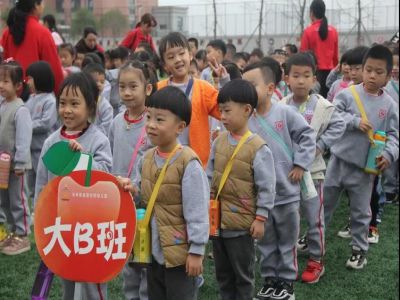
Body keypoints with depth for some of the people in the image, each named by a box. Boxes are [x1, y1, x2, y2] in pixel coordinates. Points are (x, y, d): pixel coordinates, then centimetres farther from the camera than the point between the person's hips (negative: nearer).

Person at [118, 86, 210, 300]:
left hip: (180, 252, -7)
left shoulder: (188, 163, -19)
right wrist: (131, 189, -6)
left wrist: (196, 250, -16)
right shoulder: (146, 159, 3)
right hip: (154, 249, 7)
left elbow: (197, 211, -18)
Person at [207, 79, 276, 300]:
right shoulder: (219, 141, 1)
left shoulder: (258, 148, -18)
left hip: (241, 223, -6)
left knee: (243, 275, 11)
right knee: (222, 273, 20)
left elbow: (266, 187, -14)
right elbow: (209, 175, 10)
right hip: (217, 219, 6)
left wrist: (260, 218, -13)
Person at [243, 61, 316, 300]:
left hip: (286, 191, -1)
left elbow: (307, 135, -3)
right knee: (266, 241, 16)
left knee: (287, 240, 13)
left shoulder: (285, 113, -9)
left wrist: (300, 164, -6)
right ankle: (270, 280, 32)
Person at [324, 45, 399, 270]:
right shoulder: (348, 94, -6)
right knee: (324, 204, 14)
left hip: (365, 167, 0)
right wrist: (355, 121, -21)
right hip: (339, 160, 0)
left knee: (361, 211, 12)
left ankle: (359, 249, 28)